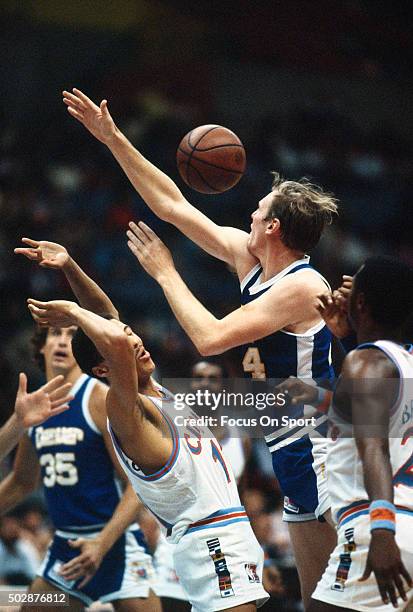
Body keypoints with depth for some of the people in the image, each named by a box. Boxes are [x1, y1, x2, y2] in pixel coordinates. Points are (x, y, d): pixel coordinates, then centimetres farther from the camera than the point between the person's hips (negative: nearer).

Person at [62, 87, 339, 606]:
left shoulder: (301, 286, -17)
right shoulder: (248, 258, 8)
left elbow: (210, 338, -24)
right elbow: (172, 205, 13)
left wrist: (163, 272, -12)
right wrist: (113, 139, 13)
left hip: (320, 455, -9)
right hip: (299, 457, 9)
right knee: (317, 599, 10)